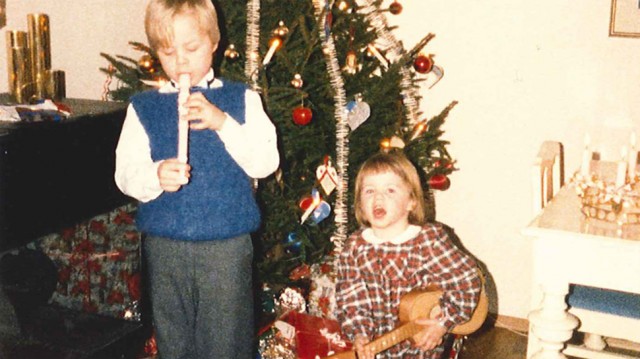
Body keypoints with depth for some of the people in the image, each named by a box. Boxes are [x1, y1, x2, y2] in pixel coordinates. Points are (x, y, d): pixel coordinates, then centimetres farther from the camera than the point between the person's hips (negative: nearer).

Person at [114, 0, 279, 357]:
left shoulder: (241, 99, 1)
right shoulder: (143, 107, 4)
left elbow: (266, 163, -8)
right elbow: (125, 174, 0)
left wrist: (223, 122, -20)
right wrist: (156, 176, -22)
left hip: (228, 246, -2)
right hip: (164, 246, 2)